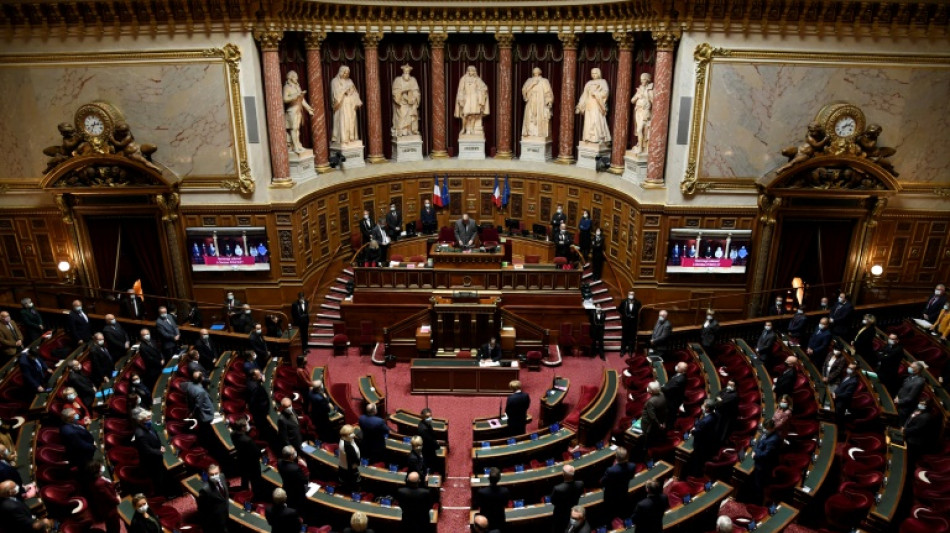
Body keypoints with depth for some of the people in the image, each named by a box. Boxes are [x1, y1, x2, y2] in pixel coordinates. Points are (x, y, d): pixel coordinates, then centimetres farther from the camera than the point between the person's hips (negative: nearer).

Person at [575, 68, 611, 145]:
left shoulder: (602, 82, 6)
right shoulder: (589, 83, 18)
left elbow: (605, 92, -9)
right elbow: (584, 96, 15)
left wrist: (596, 93, -15)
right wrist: (579, 106, 7)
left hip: (598, 106, -5)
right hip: (589, 106, 5)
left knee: (598, 121, -12)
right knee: (589, 122, -1)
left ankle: (599, 139, -11)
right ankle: (589, 139, 0)